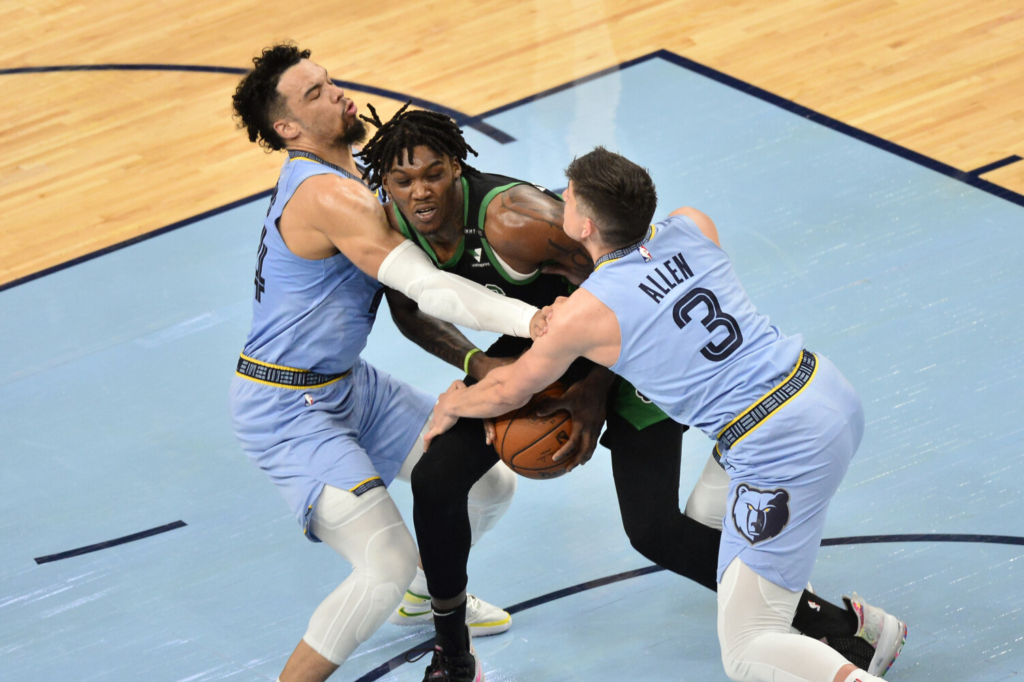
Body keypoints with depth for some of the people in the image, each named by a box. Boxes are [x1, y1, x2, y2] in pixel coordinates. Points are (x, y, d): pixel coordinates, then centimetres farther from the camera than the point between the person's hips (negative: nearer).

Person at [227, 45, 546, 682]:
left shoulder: (342, 175, 7)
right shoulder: (327, 196, -26)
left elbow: (407, 288, 14)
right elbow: (426, 287, -33)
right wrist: (532, 320, -41)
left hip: (349, 384, 10)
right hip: (288, 409, -10)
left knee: (491, 485, 15)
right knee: (388, 567, -19)